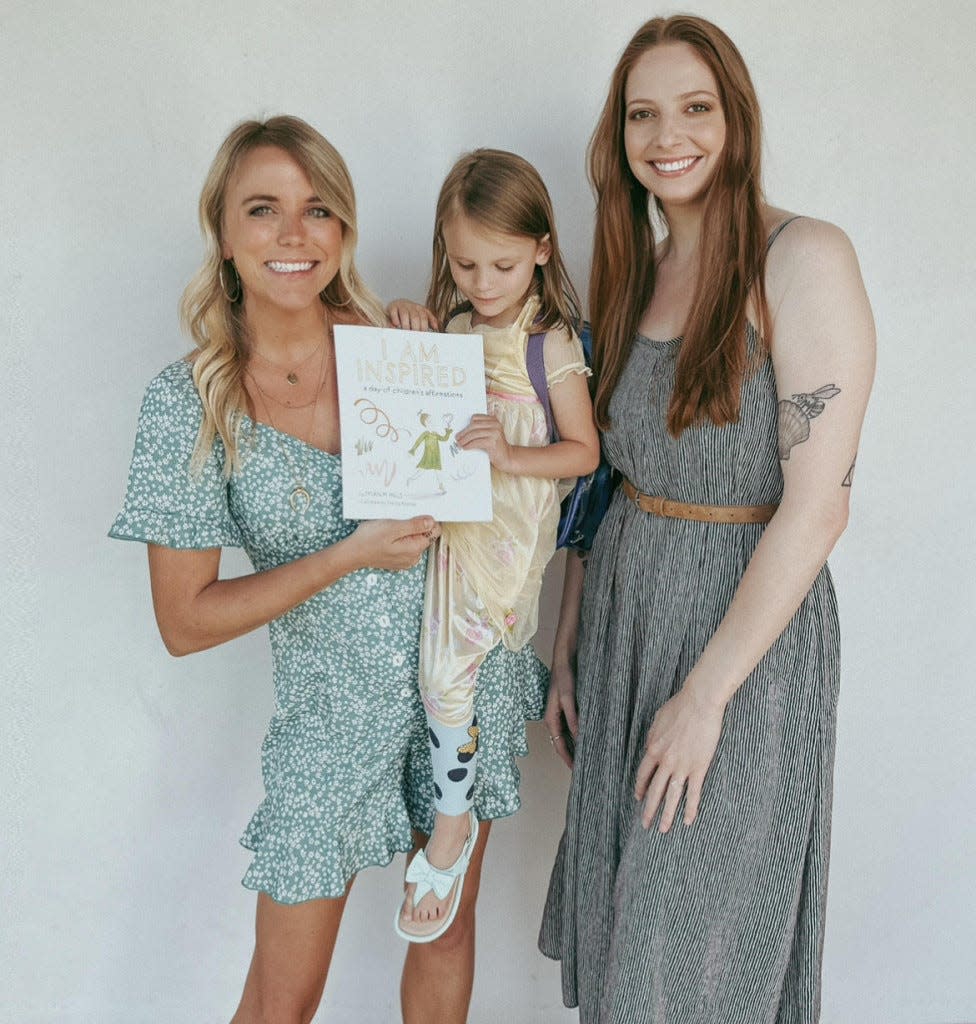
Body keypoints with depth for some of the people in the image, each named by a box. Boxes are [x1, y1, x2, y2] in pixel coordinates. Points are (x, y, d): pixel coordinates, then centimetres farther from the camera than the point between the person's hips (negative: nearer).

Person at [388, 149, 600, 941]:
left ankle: (451, 827, 11)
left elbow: (585, 451, -9)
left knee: (446, 673, -9)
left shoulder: (551, 345, -11)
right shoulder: (454, 327, 6)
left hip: (507, 529, -6)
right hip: (450, 520, 6)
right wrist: (409, 327, -2)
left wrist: (512, 458, -25)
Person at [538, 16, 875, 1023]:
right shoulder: (634, 272, 8)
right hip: (624, 614, 6)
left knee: (702, 939, 9)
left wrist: (706, 693, -18)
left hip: (748, 630, -6)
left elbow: (817, 504, -18)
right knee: (617, 915, 18)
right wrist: (566, 649, 9)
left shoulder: (804, 259, -13)